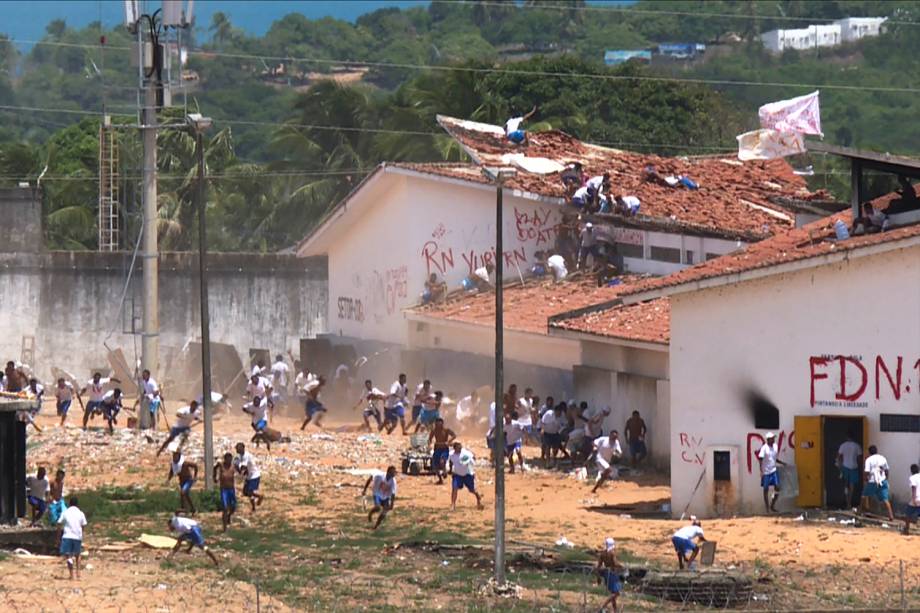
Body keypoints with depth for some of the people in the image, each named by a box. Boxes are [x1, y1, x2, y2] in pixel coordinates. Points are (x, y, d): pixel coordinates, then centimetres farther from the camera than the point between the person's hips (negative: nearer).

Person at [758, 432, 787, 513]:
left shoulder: (775, 446, 6)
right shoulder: (764, 448, -13)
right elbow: (760, 459, -16)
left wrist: (781, 463, 4)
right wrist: (761, 471, -25)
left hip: (774, 471, 5)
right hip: (766, 472, -5)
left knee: (777, 487, -3)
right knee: (766, 489, 2)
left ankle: (772, 505, 12)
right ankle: (768, 508, 9)